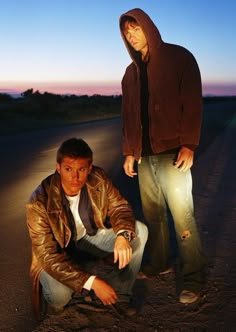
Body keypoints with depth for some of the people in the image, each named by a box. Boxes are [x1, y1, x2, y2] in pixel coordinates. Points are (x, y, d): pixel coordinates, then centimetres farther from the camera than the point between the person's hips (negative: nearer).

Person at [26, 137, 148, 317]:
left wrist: (123, 235, -31)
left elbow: (119, 207, -8)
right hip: (57, 252, -4)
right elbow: (49, 257, -30)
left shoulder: (98, 179, -21)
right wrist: (92, 282, -37)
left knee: (140, 231, -14)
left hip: (90, 237, 4)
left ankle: (119, 294, -2)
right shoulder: (40, 203, -32)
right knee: (59, 295, -34)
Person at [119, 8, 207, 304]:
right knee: (153, 214, 10)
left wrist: (188, 144, -16)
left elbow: (192, 103, -7)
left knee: (182, 216, -5)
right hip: (144, 155, 6)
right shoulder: (131, 72, 16)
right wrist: (129, 151, 11)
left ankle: (192, 278, 5)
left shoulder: (179, 57, 0)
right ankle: (158, 263, 25)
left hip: (172, 152, -5)